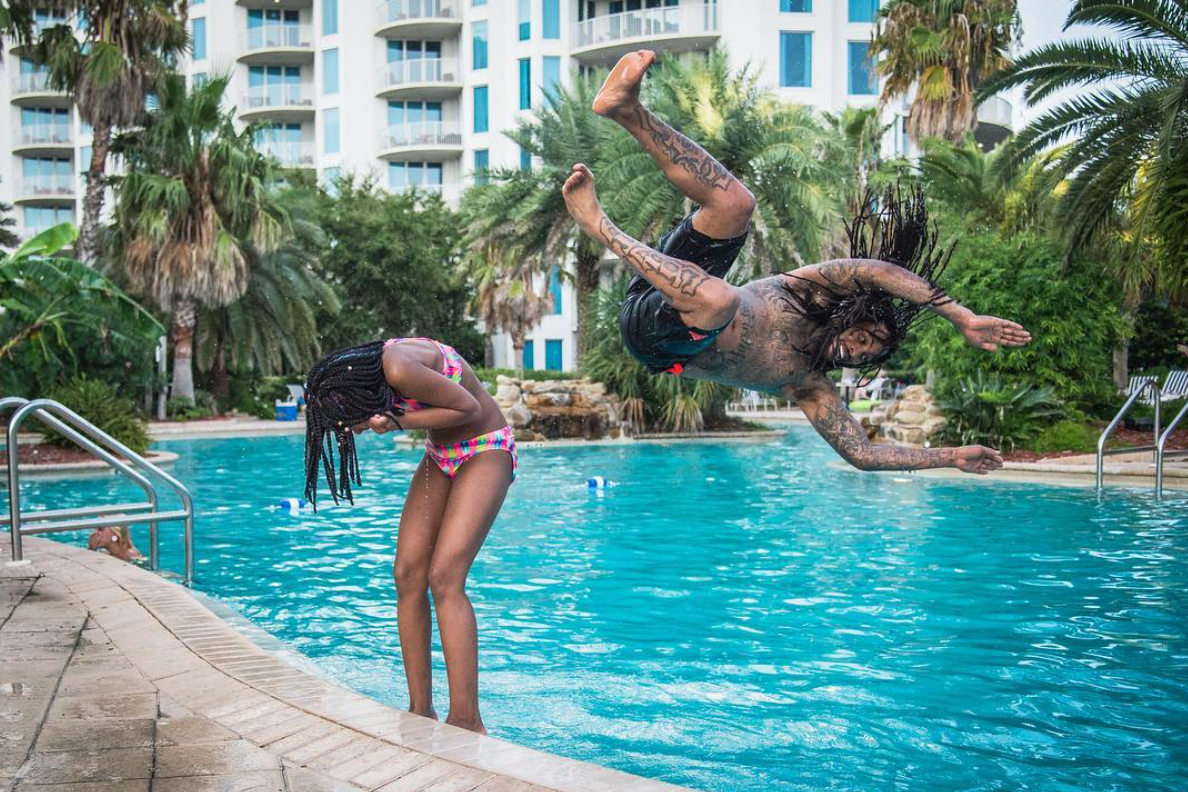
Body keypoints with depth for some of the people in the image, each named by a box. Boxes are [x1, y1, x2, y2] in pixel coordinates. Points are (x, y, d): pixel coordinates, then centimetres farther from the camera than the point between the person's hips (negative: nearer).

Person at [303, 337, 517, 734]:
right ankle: (420, 711, 6)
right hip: (441, 454, 9)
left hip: (485, 451, -9)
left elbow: (469, 407, -24)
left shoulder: (399, 370, -29)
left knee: (444, 578, -20)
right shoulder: (376, 363, -4)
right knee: (408, 575, -1)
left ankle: (466, 723, -19)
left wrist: (397, 422, -24)